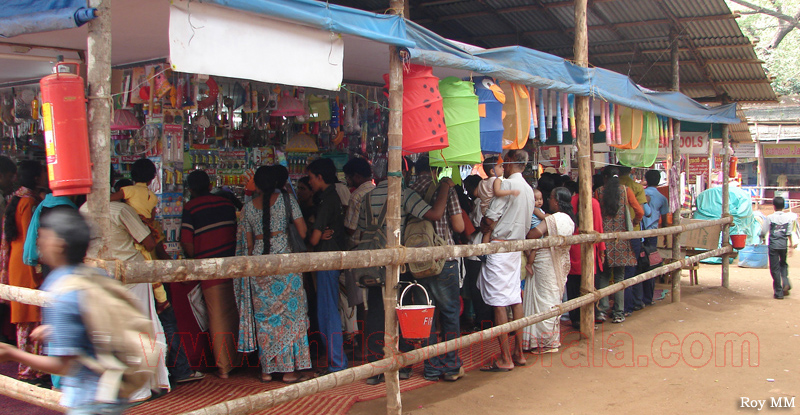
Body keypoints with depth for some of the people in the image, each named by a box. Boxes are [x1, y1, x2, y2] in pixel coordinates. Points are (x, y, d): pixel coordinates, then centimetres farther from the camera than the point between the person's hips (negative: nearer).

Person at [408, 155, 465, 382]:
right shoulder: (445, 188, -3)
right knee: (449, 312, 8)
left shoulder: (408, 191, 4)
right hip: (444, 258, -3)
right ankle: (451, 366, 12)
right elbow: (459, 226, -4)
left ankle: (432, 368, 15)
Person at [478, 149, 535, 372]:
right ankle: (518, 353, 17)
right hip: (517, 247, 9)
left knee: (499, 303, -6)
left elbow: (491, 219, -16)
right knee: (515, 299, 12)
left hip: (500, 246, -9)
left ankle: (505, 358, -4)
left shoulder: (506, 184, -13)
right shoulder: (528, 190, 13)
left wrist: (483, 224, 5)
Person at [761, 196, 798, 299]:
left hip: (773, 245, -3)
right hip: (784, 245, 3)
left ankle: (778, 292, 2)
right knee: (783, 264, 24)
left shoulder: (770, 218, -8)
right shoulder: (788, 217, -1)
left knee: (775, 268, 2)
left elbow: (763, 232, -2)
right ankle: (786, 282, -1)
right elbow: (789, 233, 4)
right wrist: (791, 243, 19)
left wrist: (761, 237, 20)